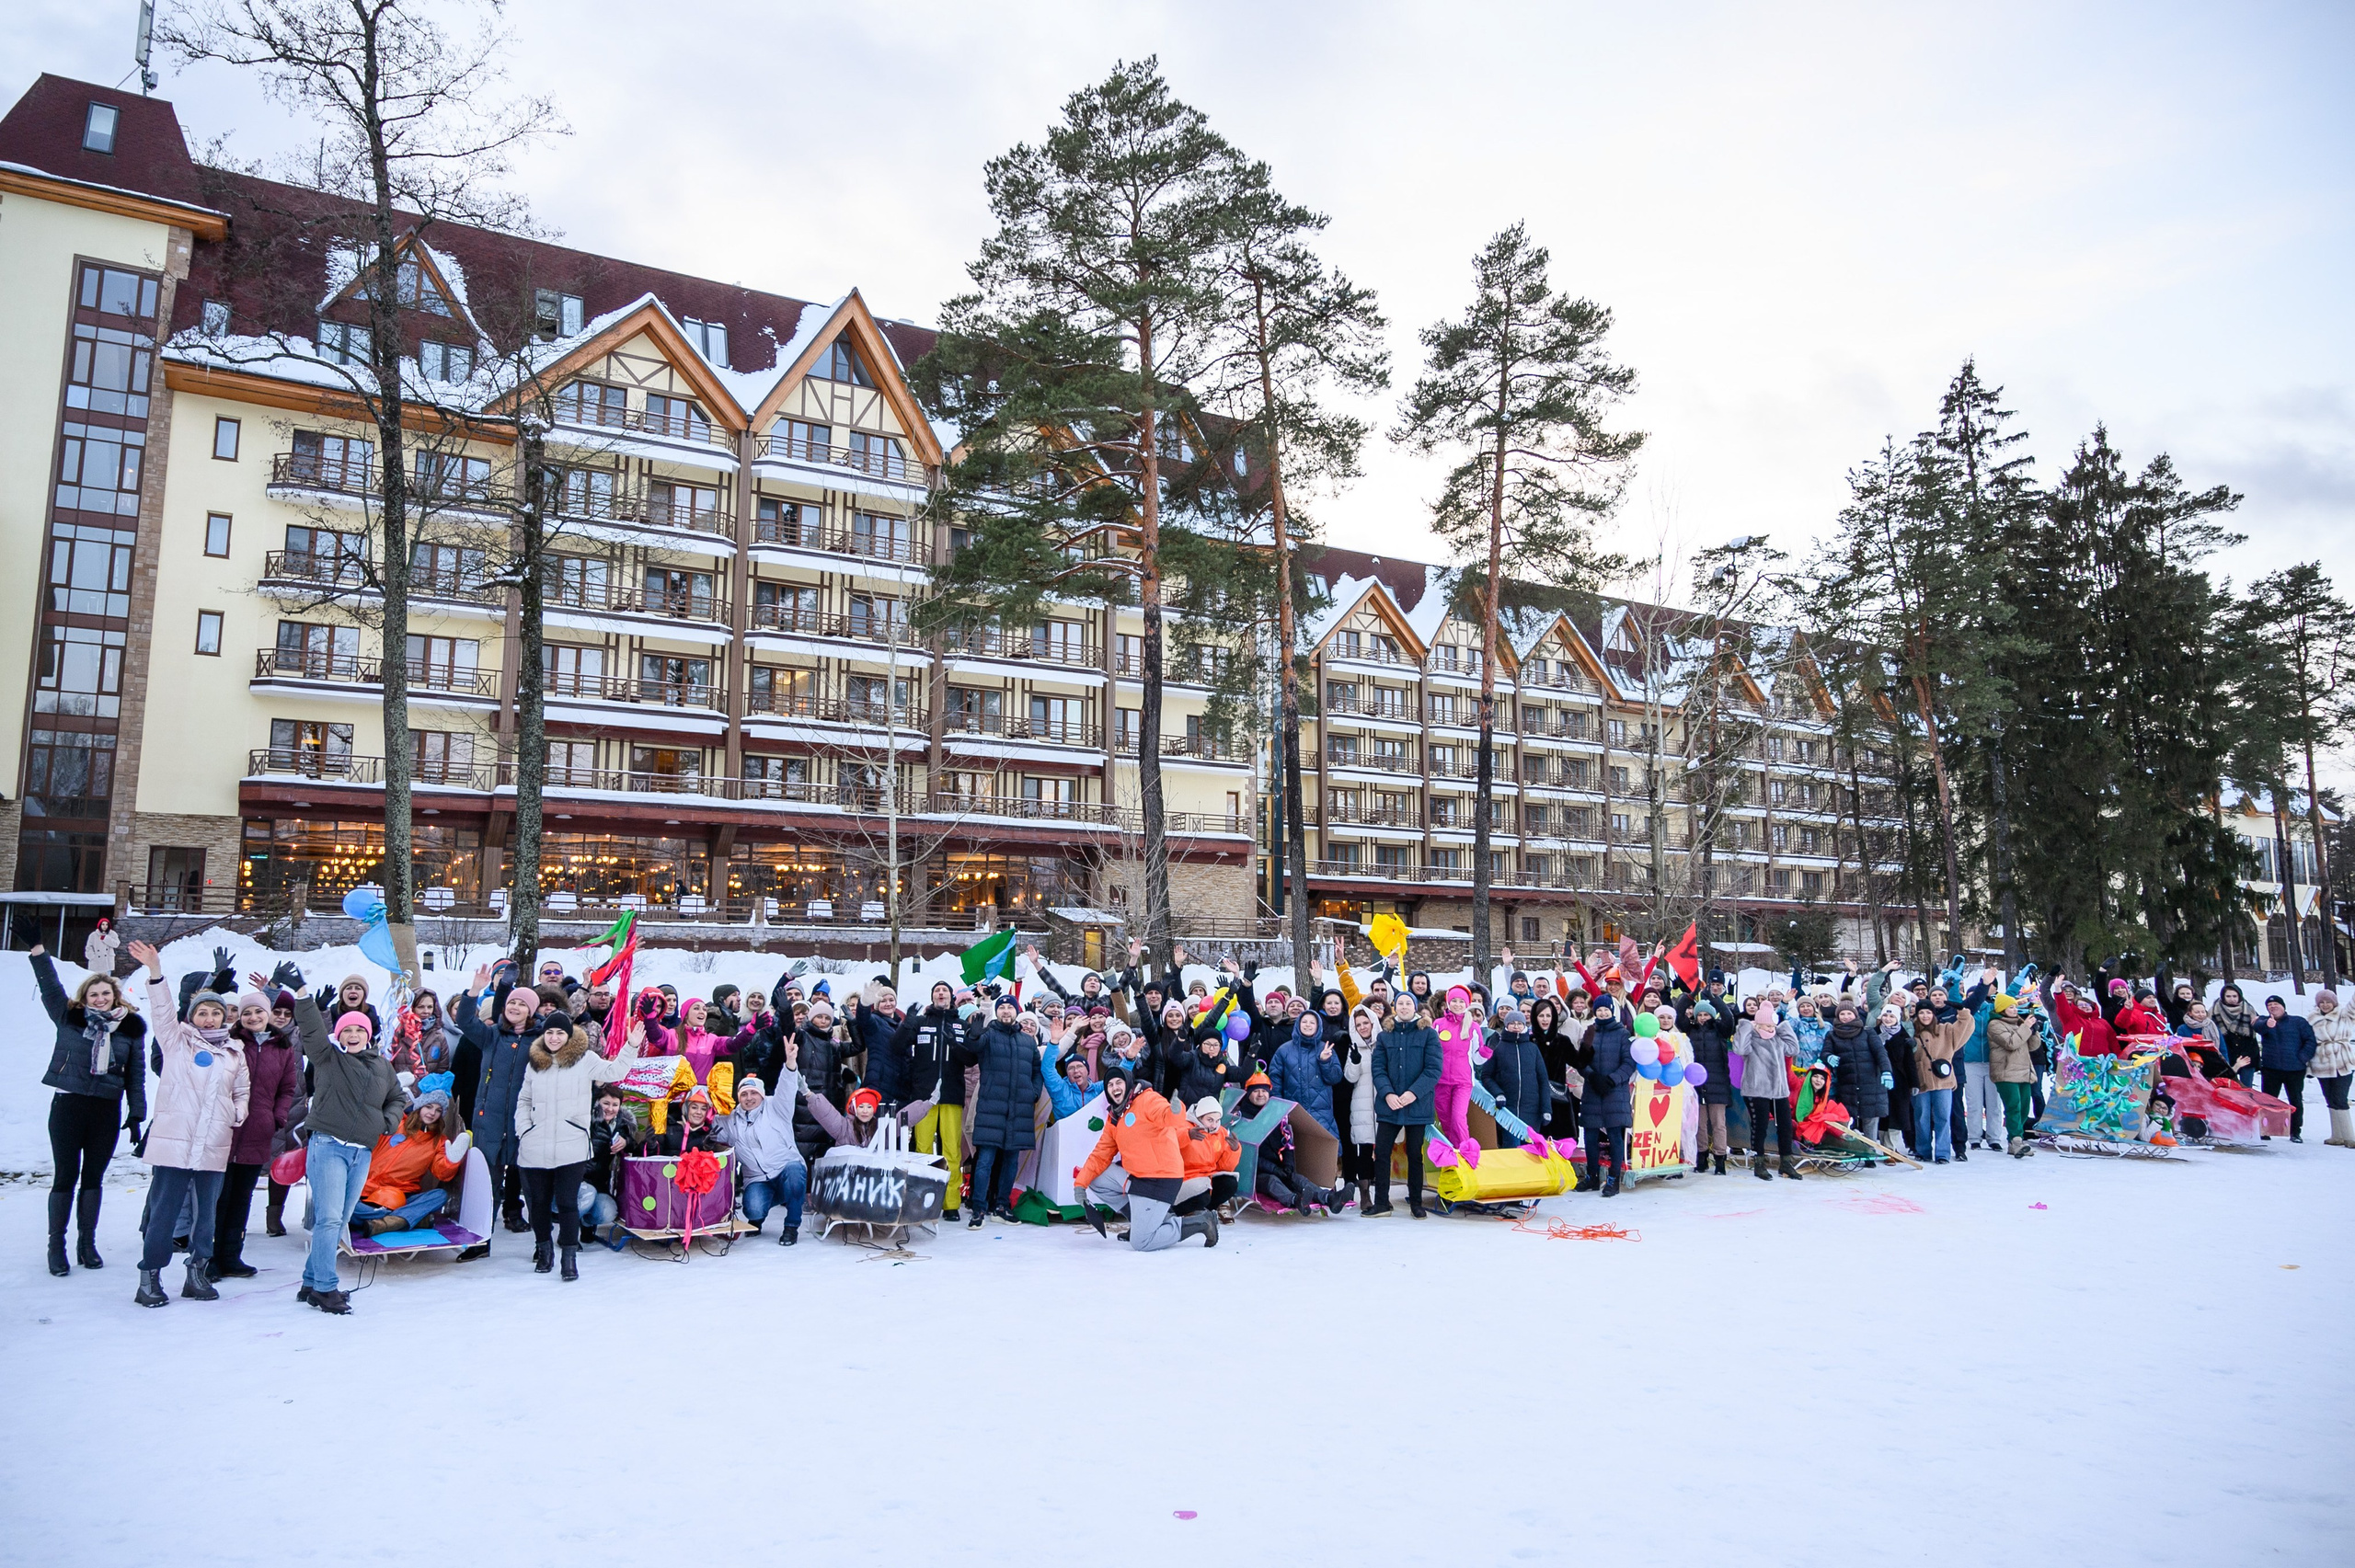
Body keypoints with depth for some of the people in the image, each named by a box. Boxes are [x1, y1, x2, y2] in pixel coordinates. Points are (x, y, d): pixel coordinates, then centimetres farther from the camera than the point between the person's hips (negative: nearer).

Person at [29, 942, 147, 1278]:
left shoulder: (131, 1026, 5)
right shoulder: (69, 1016, 3)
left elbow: (137, 1072, 7)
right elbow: (49, 985, -3)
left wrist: (137, 1113, 4)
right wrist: (37, 946, -12)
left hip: (107, 1110, 1)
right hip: (68, 1106, -1)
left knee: (93, 1178, 9)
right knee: (65, 1176, 1)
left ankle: (87, 1244, 18)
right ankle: (56, 1246, 11)